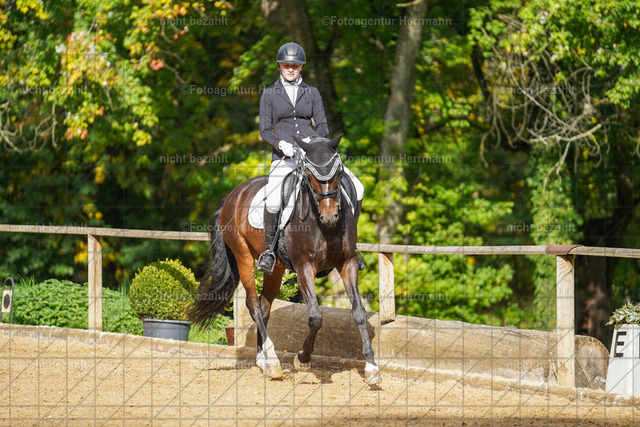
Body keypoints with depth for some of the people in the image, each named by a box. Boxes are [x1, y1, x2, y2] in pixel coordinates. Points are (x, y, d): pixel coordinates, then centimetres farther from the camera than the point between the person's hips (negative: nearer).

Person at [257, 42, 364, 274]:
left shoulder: (312, 93, 13)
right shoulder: (270, 94, 8)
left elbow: (323, 126, 8)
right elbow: (265, 130, 4)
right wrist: (280, 144, -17)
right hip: (284, 157, -3)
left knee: (355, 188, -13)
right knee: (273, 202, -30)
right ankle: (269, 249, -8)